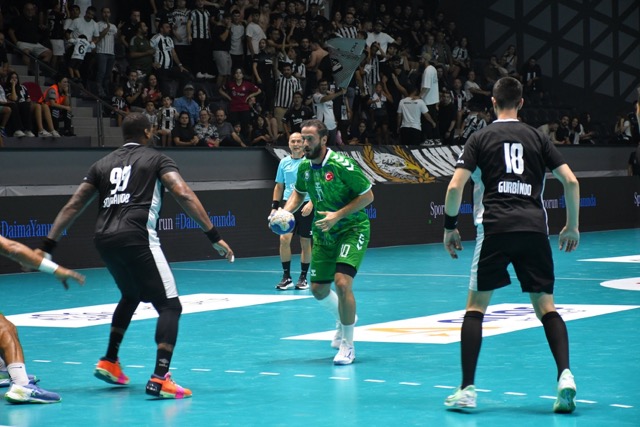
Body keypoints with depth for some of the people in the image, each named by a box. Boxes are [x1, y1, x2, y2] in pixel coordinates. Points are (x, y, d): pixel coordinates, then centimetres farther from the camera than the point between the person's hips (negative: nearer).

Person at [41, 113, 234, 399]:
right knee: (169, 305, 0)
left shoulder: (103, 164, 23)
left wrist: (47, 246, 22)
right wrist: (214, 236, -7)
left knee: (131, 296, 32)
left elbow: (72, 207, 20)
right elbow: (184, 195, -5)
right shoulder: (156, 159, 10)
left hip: (104, 239, 6)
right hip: (136, 238, -6)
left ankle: (109, 362, 33)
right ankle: (160, 378, -15)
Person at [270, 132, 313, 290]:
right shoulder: (284, 162, 9)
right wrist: (274, 207, 10)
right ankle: (286, 277, -3)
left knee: (305, 243, 4)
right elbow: (279, 186, 17)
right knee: (284, 238, -12)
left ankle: (303, 278, 16)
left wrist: (311, 203, -20)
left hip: (306, 206, -3)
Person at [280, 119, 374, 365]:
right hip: (323, 233, 7)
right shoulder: (305, 167, -3)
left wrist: (338, 215, -24)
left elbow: (367, 196, -17)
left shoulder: (342, 165, -22)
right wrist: (285, 212, -2)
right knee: (318, 289, 11)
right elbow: (299, 192, 17)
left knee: (342, 282, -23)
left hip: (352, 229, -7)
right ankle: (343, 319, 44)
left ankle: (347, 346, -9)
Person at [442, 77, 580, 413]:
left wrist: (450, 227, 12)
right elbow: (571, 181, 6)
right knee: (545, 305, 8)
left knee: (476, 306, 8)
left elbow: (455, 187, 0)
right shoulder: (537, 138, 13)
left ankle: (467, 389, 3)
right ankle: (565, 375, -12)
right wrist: (572, 226, 16)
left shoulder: (480, 138, 8)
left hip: (494, 228, -1)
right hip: (534, 228, 2)